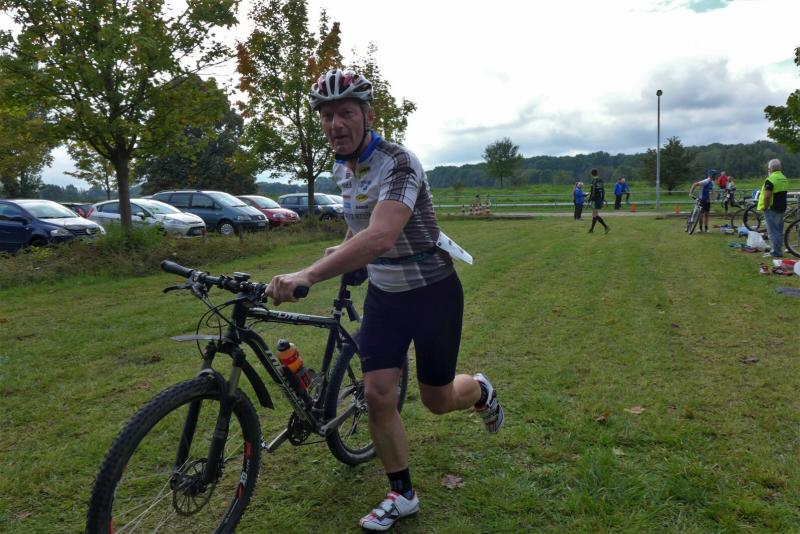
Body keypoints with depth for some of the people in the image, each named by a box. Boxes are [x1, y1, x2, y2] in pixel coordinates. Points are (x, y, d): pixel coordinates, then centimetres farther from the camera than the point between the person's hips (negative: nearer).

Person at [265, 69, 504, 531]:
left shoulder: (399, 163, -27)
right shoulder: (342, 168, -1)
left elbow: (381, 237, -44)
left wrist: (307, 276, -52)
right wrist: (342, 251, 6)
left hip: (432, 292, -6)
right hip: (384, 293, 6)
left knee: (437, 400, 9)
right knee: (378, 395, -3)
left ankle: (480, 390, 45)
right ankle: (402, 495, 18)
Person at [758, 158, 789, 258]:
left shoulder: (770, 180, -17)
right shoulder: (784, 179, 11)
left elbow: (767, 196, -24)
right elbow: (782, 194, 17)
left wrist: (765, 207, -14)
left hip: (772, 209, -8)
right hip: (781, 208, 9)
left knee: (773, 231, -4)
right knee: (779, 230, 15)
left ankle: (776, 252, -3)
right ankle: (778, 250, 22)